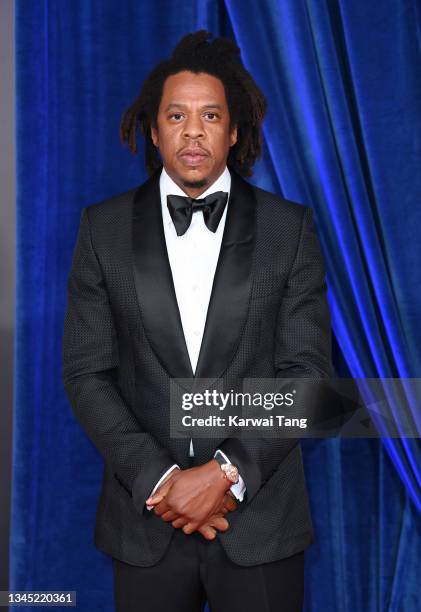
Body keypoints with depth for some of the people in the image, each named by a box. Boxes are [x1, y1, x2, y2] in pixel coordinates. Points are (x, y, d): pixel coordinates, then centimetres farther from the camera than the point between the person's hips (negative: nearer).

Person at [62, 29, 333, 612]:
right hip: (146, 520, 1)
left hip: (260, 520, 0)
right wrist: (159, 479, -11)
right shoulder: (104, 228, 1)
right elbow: (87, 373, -1)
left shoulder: (289, 227, -1)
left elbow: (306, 370, -4)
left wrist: (228, 472, -14)